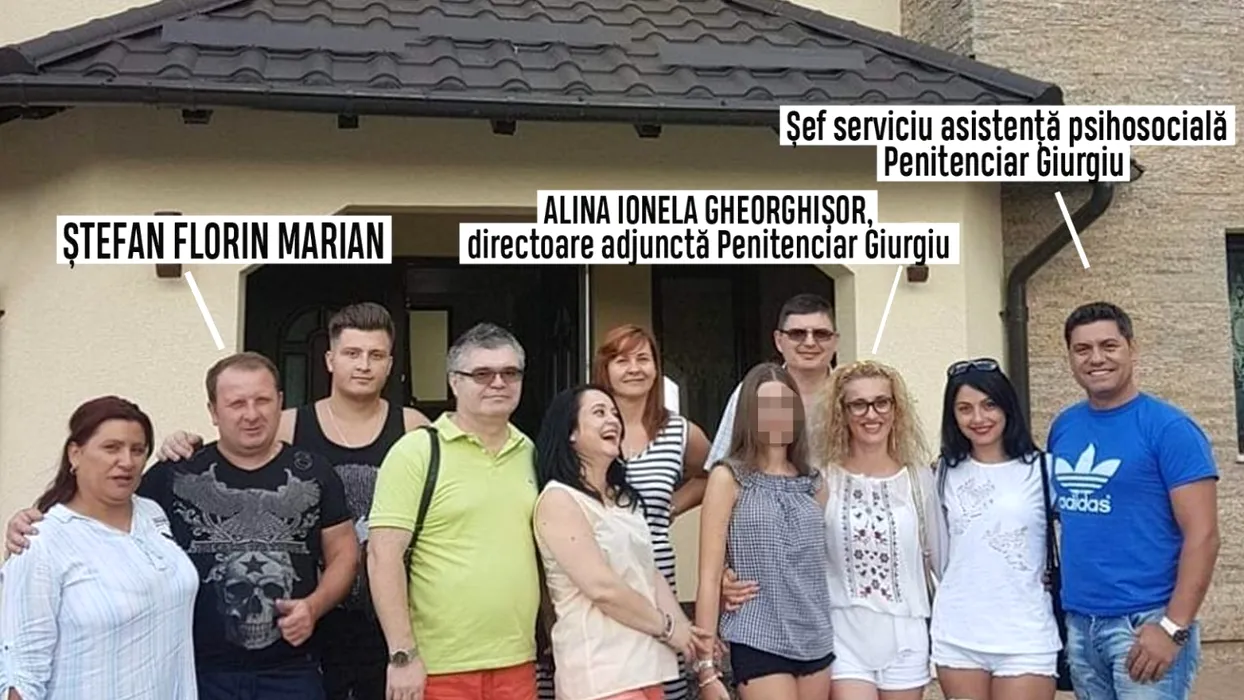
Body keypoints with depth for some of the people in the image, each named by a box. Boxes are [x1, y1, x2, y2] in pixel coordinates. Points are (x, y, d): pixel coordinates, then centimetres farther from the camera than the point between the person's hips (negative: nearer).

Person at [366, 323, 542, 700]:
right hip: (438, 668, -4)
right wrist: (402, 654, -14)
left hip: (517, 664, 5)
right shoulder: (417, 451, -6)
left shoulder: (531, 454, 9)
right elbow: (383, 555, -11)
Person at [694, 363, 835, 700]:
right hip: (758, 644, -5)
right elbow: (710, 577, -7)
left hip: (817, 642, 5)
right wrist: (706, 665, -11)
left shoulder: (814, 483, 10)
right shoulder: (729, 479, -3)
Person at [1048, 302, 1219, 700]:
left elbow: (1202, 535, -13)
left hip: (1145, 622, -6)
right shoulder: (1063, 427, 7)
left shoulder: (1169, 428, -9)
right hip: (1078, 622, 6)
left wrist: (1174, 627, -19)